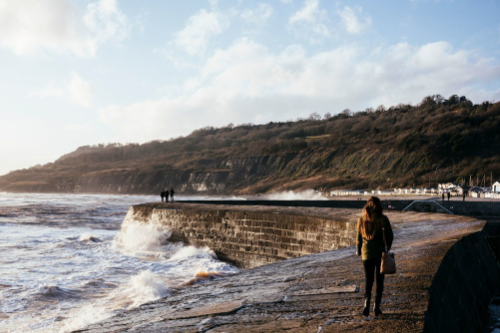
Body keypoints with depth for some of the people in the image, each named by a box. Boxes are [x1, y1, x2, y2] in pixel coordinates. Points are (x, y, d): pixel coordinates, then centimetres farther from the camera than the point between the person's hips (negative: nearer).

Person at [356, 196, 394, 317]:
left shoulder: (361, 220, -3)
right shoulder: (383, 219, -9)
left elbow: (359, 237, 2)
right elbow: (390, 236, -5)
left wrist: (358, 251, 15)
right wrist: (387, 248, 10)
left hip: (367, 253, 2)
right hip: (380, 253, -1)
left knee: (368, 279, 10)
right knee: (379, 280, 10)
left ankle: (367, 301, -13)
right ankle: (377, 306, 9)